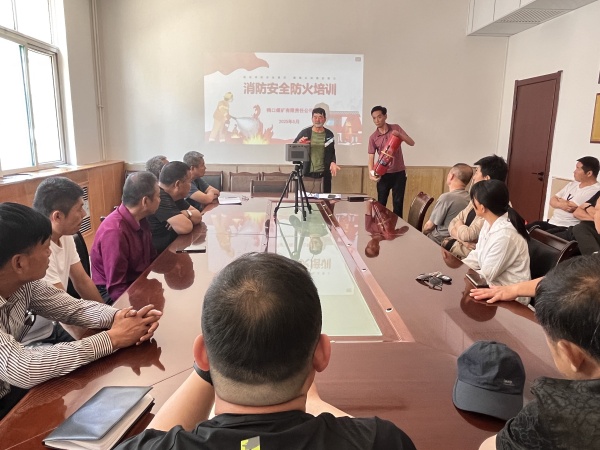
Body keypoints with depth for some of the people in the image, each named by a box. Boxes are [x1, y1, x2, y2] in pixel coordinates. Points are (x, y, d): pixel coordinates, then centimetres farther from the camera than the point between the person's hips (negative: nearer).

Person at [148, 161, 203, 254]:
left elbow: (198, 216, 7)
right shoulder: (159, 198, -22)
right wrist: (185, 216, -7)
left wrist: (186, 214, -13)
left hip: (170, 249, 9)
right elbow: (186, 227, -28)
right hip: (157, 255, -8)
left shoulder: (173, 195, 7)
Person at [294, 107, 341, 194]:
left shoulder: (329, 134, 8)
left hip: (324, 173, 2)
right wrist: (299, 144, -16)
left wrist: (332, 162, -4)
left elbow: (331, 152, 14)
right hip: (307, 172, -1)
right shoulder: (304, 133, 2)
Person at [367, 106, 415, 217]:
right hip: (383, 174, 0)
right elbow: (371, 157, -5)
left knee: (398, 203, 4)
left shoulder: (396, 128, -1)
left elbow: (411, 143, -5)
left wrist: (399, 135, -23)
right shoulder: (373, 137, -3)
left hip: (399, 172, 0)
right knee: (381, 203, 4)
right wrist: (371, 173, -22)